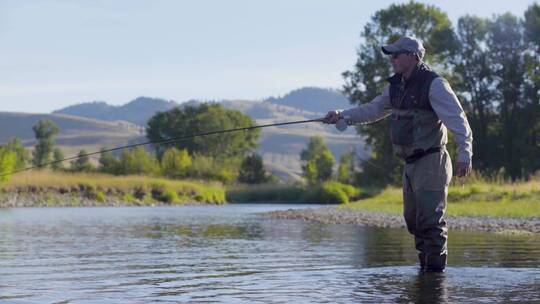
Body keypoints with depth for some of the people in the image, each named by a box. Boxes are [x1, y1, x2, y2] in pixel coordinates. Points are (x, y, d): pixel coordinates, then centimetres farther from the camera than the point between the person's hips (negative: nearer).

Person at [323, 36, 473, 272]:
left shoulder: (434, 84, -13)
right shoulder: (395, 86, 13)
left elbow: (458, 120, -18)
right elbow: (373, 110, 22)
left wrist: (464, 154, -26)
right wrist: (342, 115, 9)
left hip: (431, 162, -9)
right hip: (411, 164, 9)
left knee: (430, 218, -12)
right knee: (413, 218, 12)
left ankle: (436, 267, -6)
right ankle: (425, 265, 24)